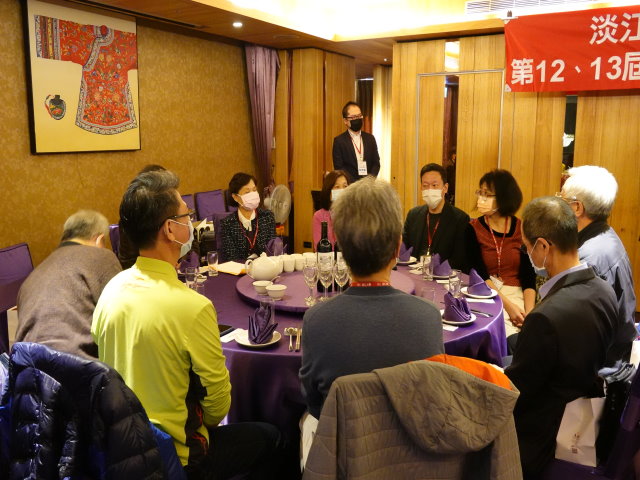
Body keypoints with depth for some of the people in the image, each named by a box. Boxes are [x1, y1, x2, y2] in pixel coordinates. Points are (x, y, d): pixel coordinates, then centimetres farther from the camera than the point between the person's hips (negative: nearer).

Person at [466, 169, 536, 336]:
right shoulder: (473, 229, 0)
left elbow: (528, 277, -1)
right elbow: (480, 274, -8)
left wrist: (529, 311, -17)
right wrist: (507, 305, -19)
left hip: (517, 294, 2)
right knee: (507, 334, -26)